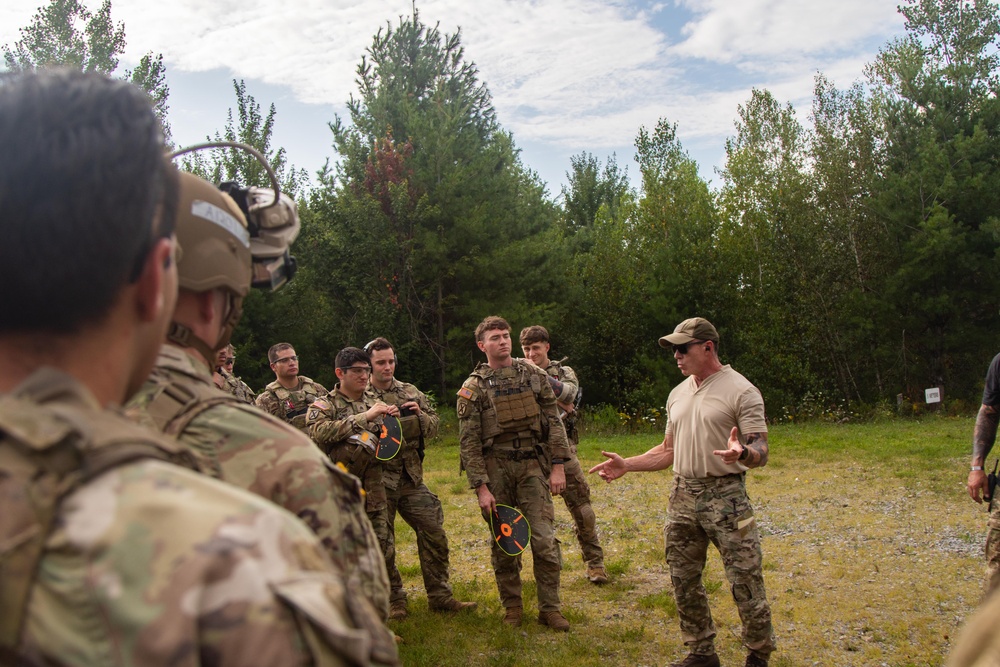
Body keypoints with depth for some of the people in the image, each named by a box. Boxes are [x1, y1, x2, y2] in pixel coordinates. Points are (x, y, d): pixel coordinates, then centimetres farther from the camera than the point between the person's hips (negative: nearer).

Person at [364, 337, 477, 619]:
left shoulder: (411, 393, 10)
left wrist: (420, 415, -7)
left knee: (434, 534, 5)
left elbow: (434, 427, 13)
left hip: (411, 478, 4)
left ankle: (440, 596, 17)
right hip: (379, 482, -4)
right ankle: (394, 601, 21)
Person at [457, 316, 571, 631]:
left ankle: (550, 608, 11)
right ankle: (512, 606, 24)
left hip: (531, 466, 1)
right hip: (495, 469, -1)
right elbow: (468, 442, -5)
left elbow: (554, 422, 5)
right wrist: (481, 487, -10)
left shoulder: (534, 375, 4)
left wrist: (557, 466, -1)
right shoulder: (473, 388, -3)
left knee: (544, 539, -3)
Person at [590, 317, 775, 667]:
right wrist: (626, 465, 10)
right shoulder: (678, 394, 13)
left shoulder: (740, 390, -9)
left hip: (725, 495, -7)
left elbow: (760, 452, -14)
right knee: (683, 579, 12)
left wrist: (741, 454, -36)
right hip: (683, 495, 7)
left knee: (745, 580, -1)